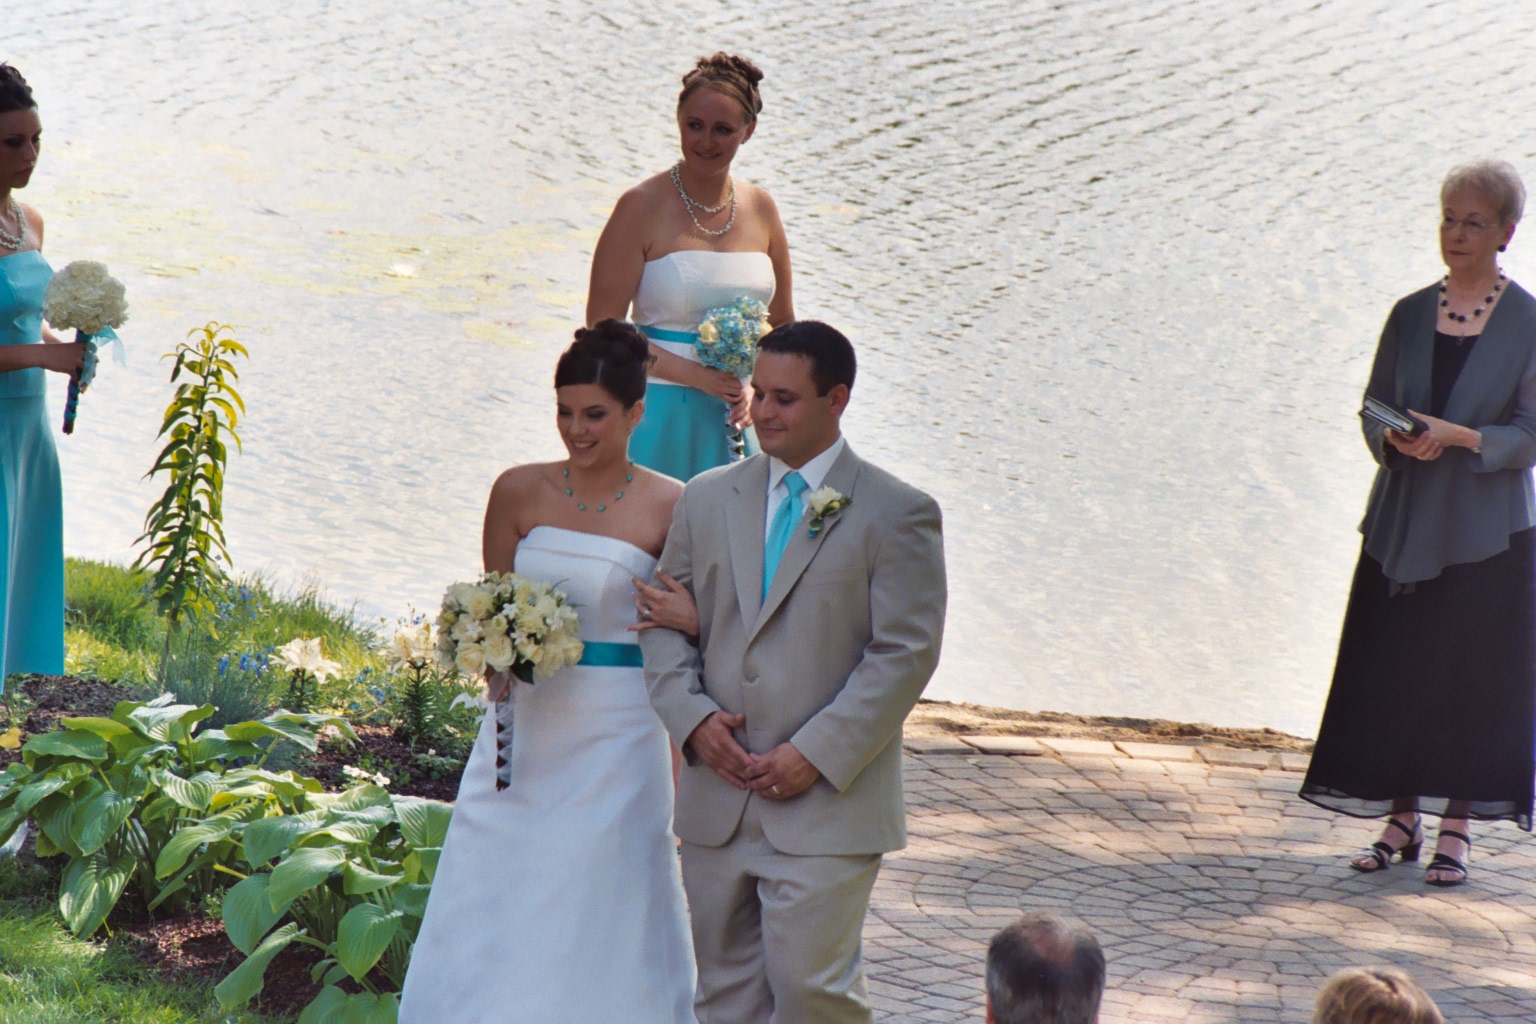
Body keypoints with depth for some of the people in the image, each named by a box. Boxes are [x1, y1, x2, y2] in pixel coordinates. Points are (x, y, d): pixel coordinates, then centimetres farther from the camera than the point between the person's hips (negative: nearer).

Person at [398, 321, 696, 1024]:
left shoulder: (669, 509, -6)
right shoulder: (518, 493, 2)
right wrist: (495, 661, -9)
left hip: (616, 737, -3)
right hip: (523, 725, 3)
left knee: (596, 910, 2)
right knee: (495, 914, 5)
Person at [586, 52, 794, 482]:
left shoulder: (760, 209, 8)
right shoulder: (642, 207, -6)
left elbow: (782, 326, 17)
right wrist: (697, 375, -14)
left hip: (737, 424, 4)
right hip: (663, 419, -4)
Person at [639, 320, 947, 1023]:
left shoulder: (898, 514, -4)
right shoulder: (707, 498, 11)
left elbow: (905, 653, -8)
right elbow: (665, 622, 12)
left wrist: (817, 754, -15)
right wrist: (692, 717, -7)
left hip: (827, 807, -5)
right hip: (717, 803, 5)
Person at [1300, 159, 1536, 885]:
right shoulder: (1411, 315, 8)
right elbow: (1373, 409, 11)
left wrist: (1459, 436, -21)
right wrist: (1395, 440, -11)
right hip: (1403, 524, 4)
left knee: (1470, 674, -1)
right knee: (1392, 669, 3)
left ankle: (1456, 827, 8)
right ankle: (1402, 818, 14)